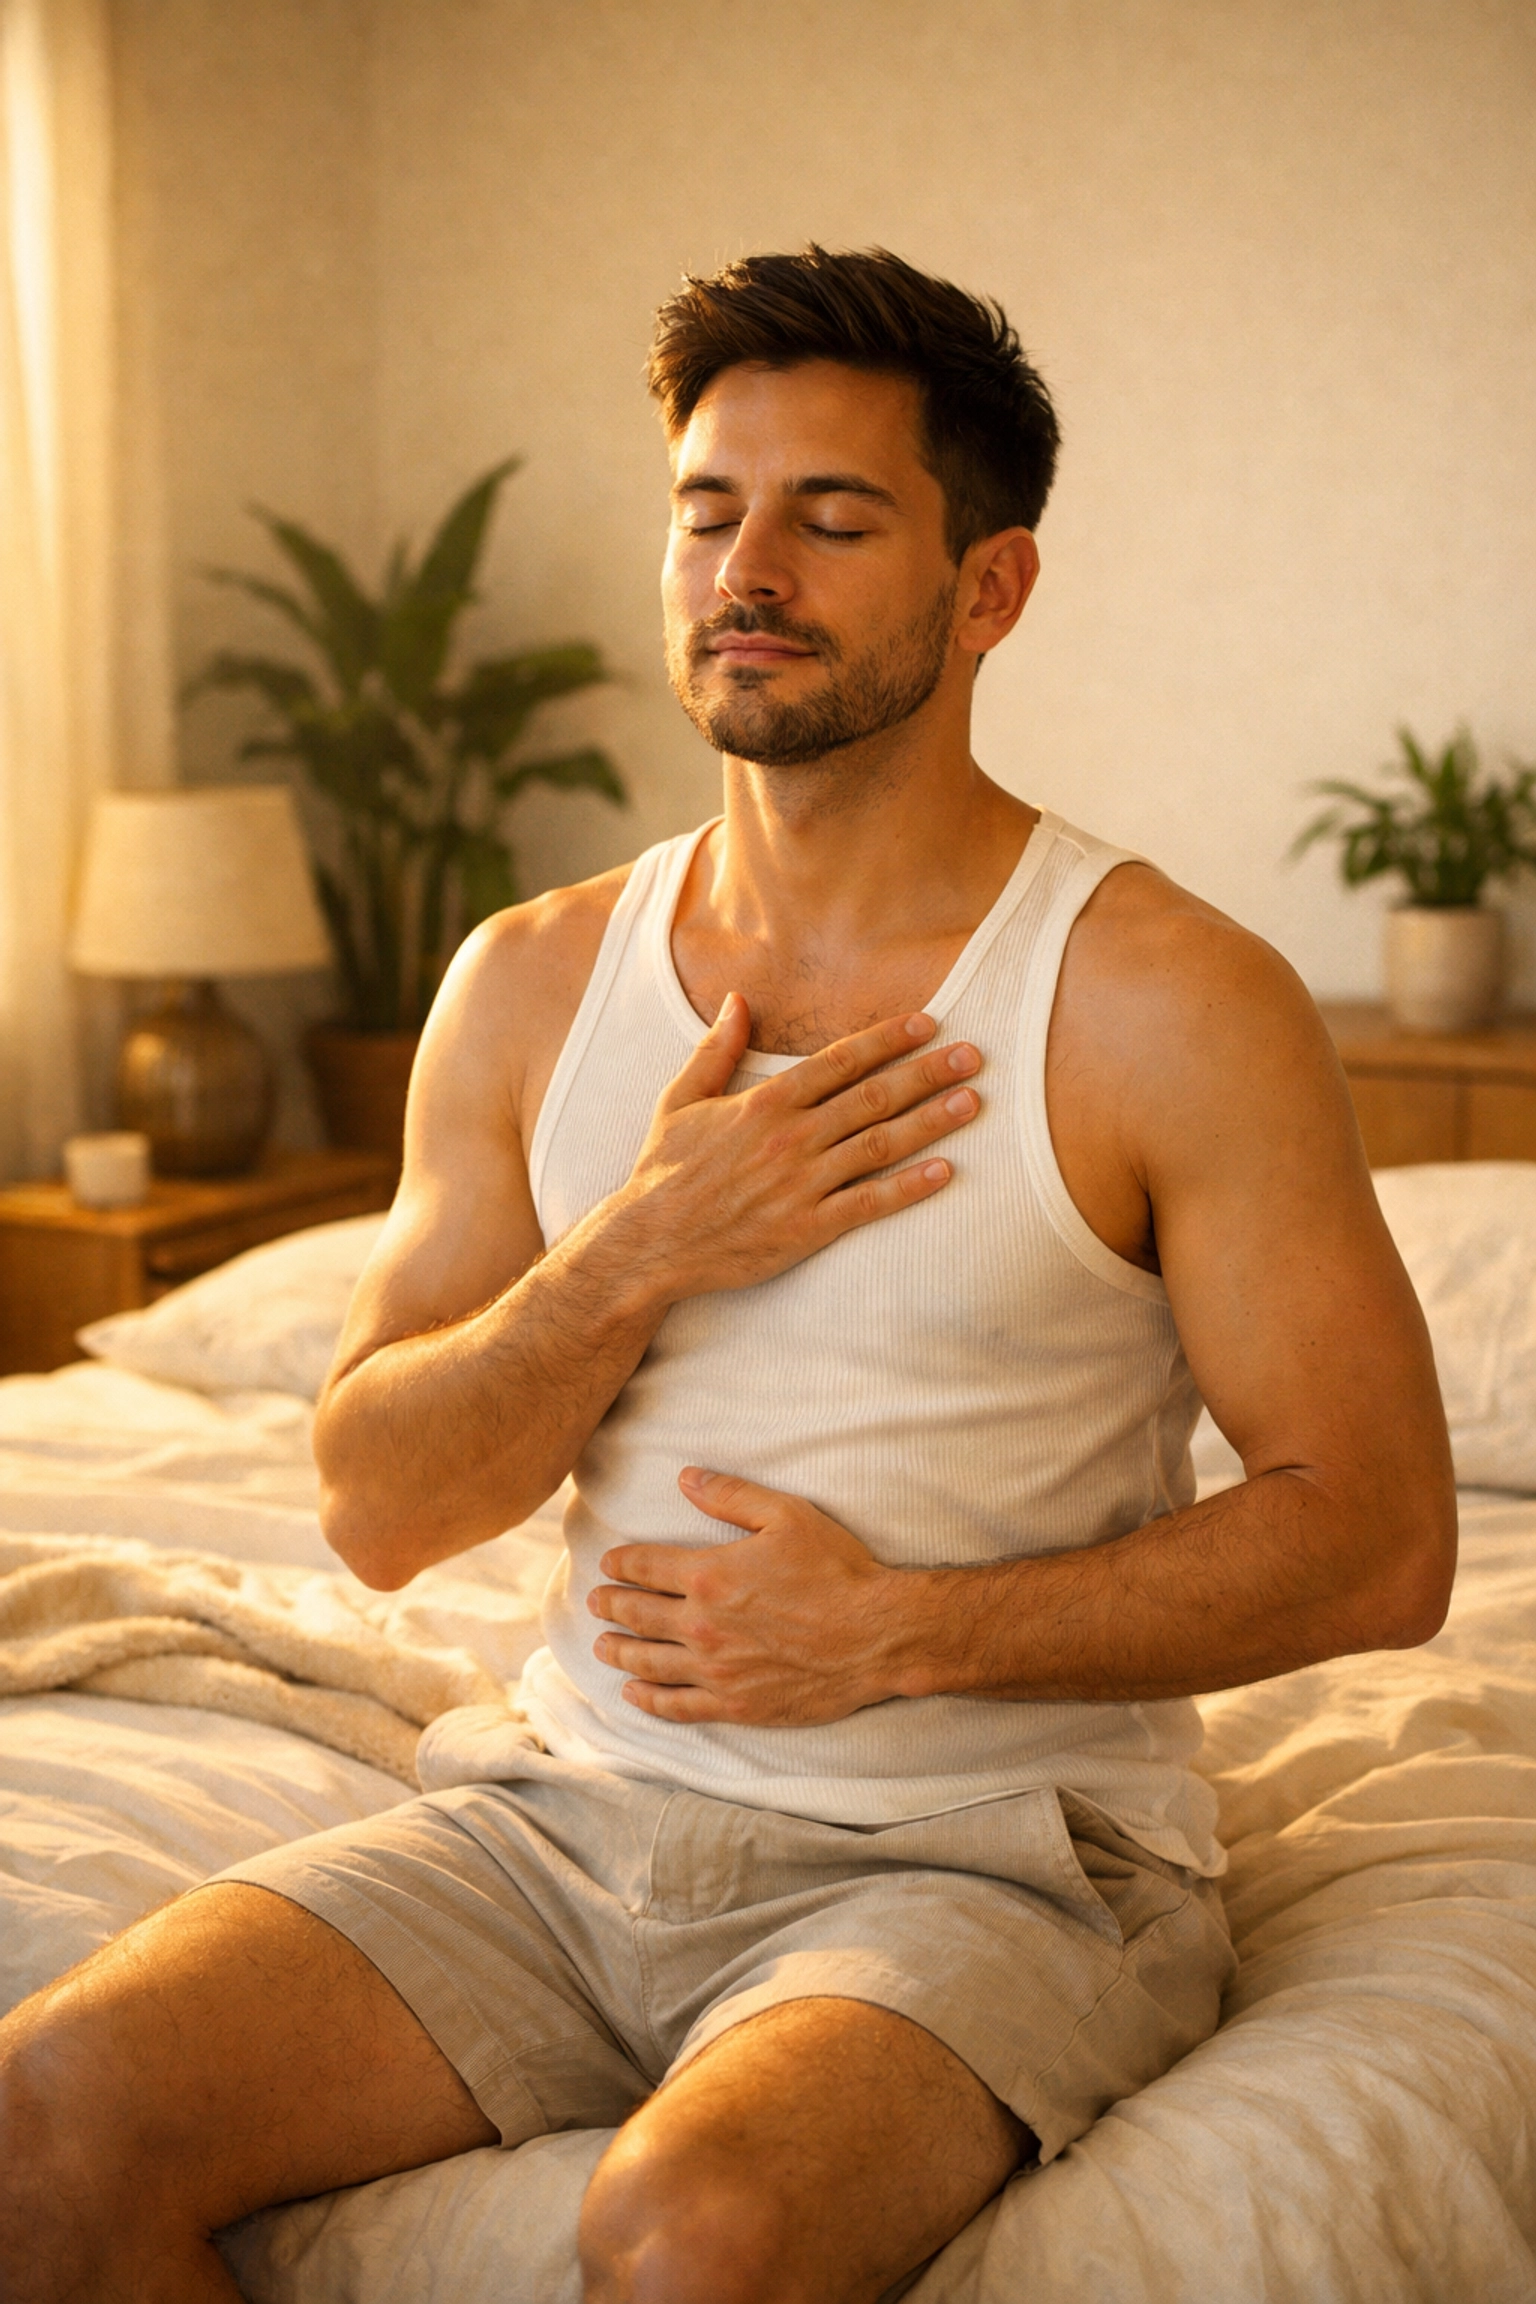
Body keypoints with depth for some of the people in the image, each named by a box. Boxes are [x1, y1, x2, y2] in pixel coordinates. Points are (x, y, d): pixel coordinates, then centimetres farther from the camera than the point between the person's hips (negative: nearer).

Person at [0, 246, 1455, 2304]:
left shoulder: (1168, 1007, -8)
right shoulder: (531, 982, 6)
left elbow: (1380, 1539, -8)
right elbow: (376, 1509, 5)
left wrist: (901, 1630, -15)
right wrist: (636, 1258, -12)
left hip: (986, 1859, -4)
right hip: (577, 1805, 5)